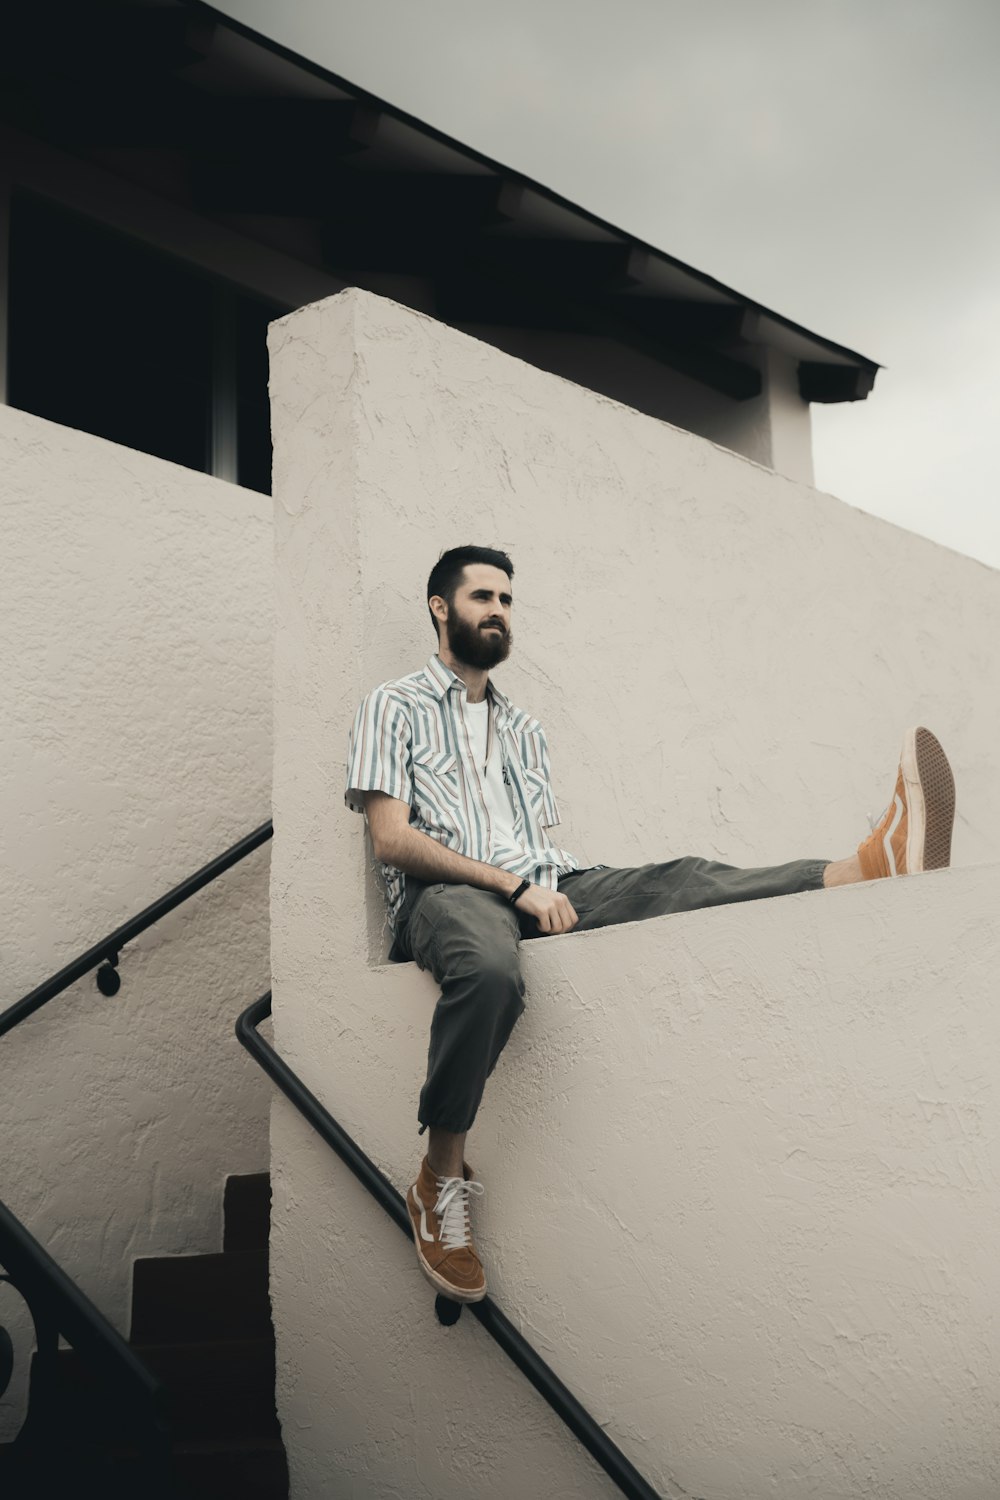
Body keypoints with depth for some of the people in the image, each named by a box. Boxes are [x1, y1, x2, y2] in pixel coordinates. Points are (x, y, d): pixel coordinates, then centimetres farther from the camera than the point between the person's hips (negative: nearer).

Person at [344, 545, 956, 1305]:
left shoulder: (524, 728, 30)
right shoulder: (393, 707, 12)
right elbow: (393, 840, -2)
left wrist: (549, 888, -1)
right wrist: (514, 886, -12)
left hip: (541, 884, 5)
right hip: (445, 893, -4)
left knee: (676, 880, -24)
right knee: (491, 968, -42)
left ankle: (868, 871, -48)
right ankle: (441, 1183, -28)